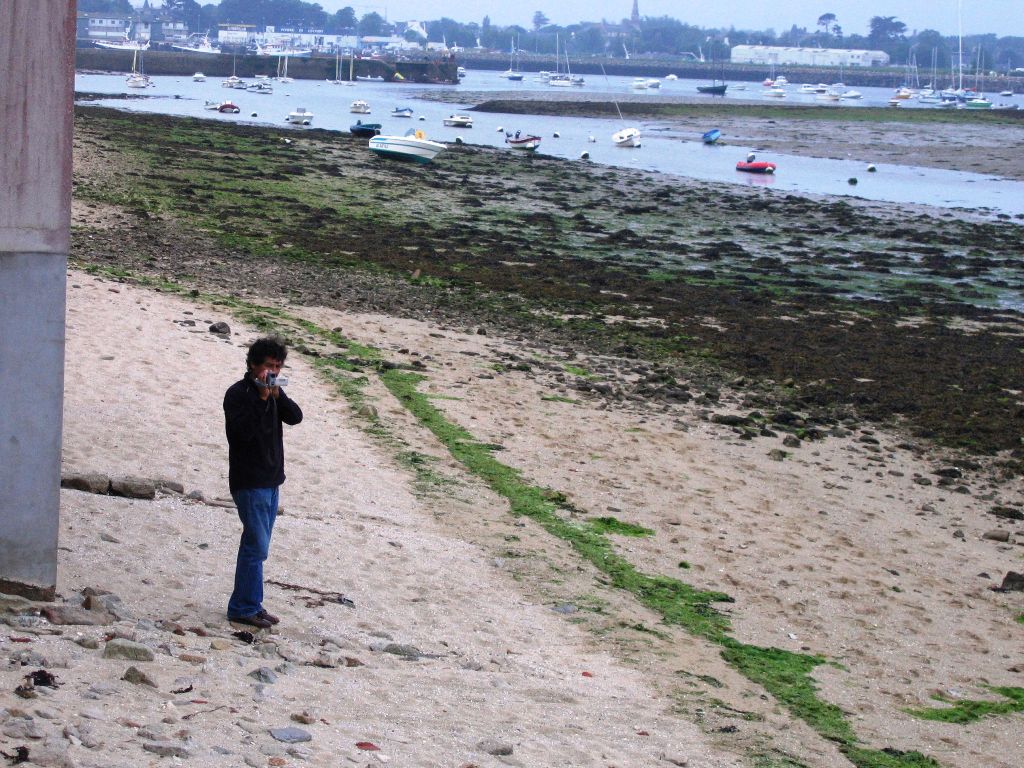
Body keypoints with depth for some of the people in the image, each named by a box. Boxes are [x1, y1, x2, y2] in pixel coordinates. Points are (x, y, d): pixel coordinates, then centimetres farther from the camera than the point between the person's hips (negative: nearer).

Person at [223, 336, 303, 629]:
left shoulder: (273, 391, 12)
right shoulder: (238, 393, -12)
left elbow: (295, 417, -1)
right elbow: (245, 429, -25)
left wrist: (278, 395, -15)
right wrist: (262, 398, -25)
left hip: (271, 479, 8)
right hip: (249, 481, -8)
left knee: (257, 546, 13)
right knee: (256, 546, -9)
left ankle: (251, 605, 19)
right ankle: (244, 608, -4)